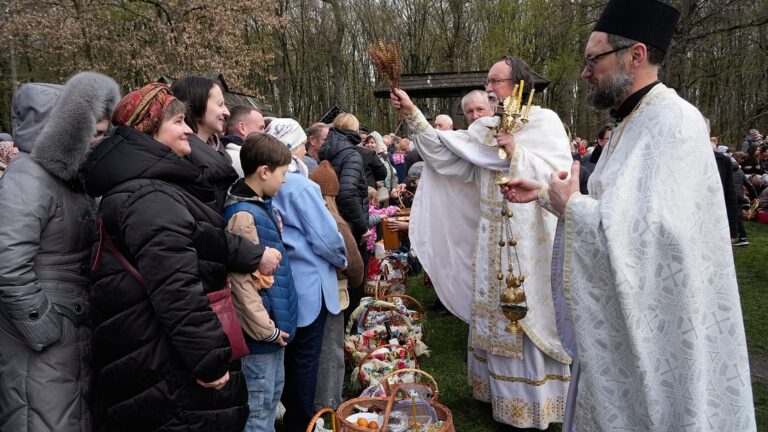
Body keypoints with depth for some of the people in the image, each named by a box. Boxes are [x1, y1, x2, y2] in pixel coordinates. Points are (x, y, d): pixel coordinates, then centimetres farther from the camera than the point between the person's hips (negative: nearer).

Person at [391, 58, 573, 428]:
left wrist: (516, 153, -21)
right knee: (494, 312, 14)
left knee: (529, 316, 3)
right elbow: (444, 154, -1)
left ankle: (533, 401, 21)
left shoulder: (545, 121, -5)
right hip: (492, 238, 6)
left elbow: (559, 174, -14)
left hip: (529, 238, -5)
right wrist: (413, 115, -7)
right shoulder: (484, 128, 10)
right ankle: (500, 390, 32)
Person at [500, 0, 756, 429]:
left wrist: (571, 204, -18)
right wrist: (544, 194, 9)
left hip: (657, 326, -9)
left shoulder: (674, 122, -22)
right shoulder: (634, 122, 10)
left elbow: (649, 229, -33)